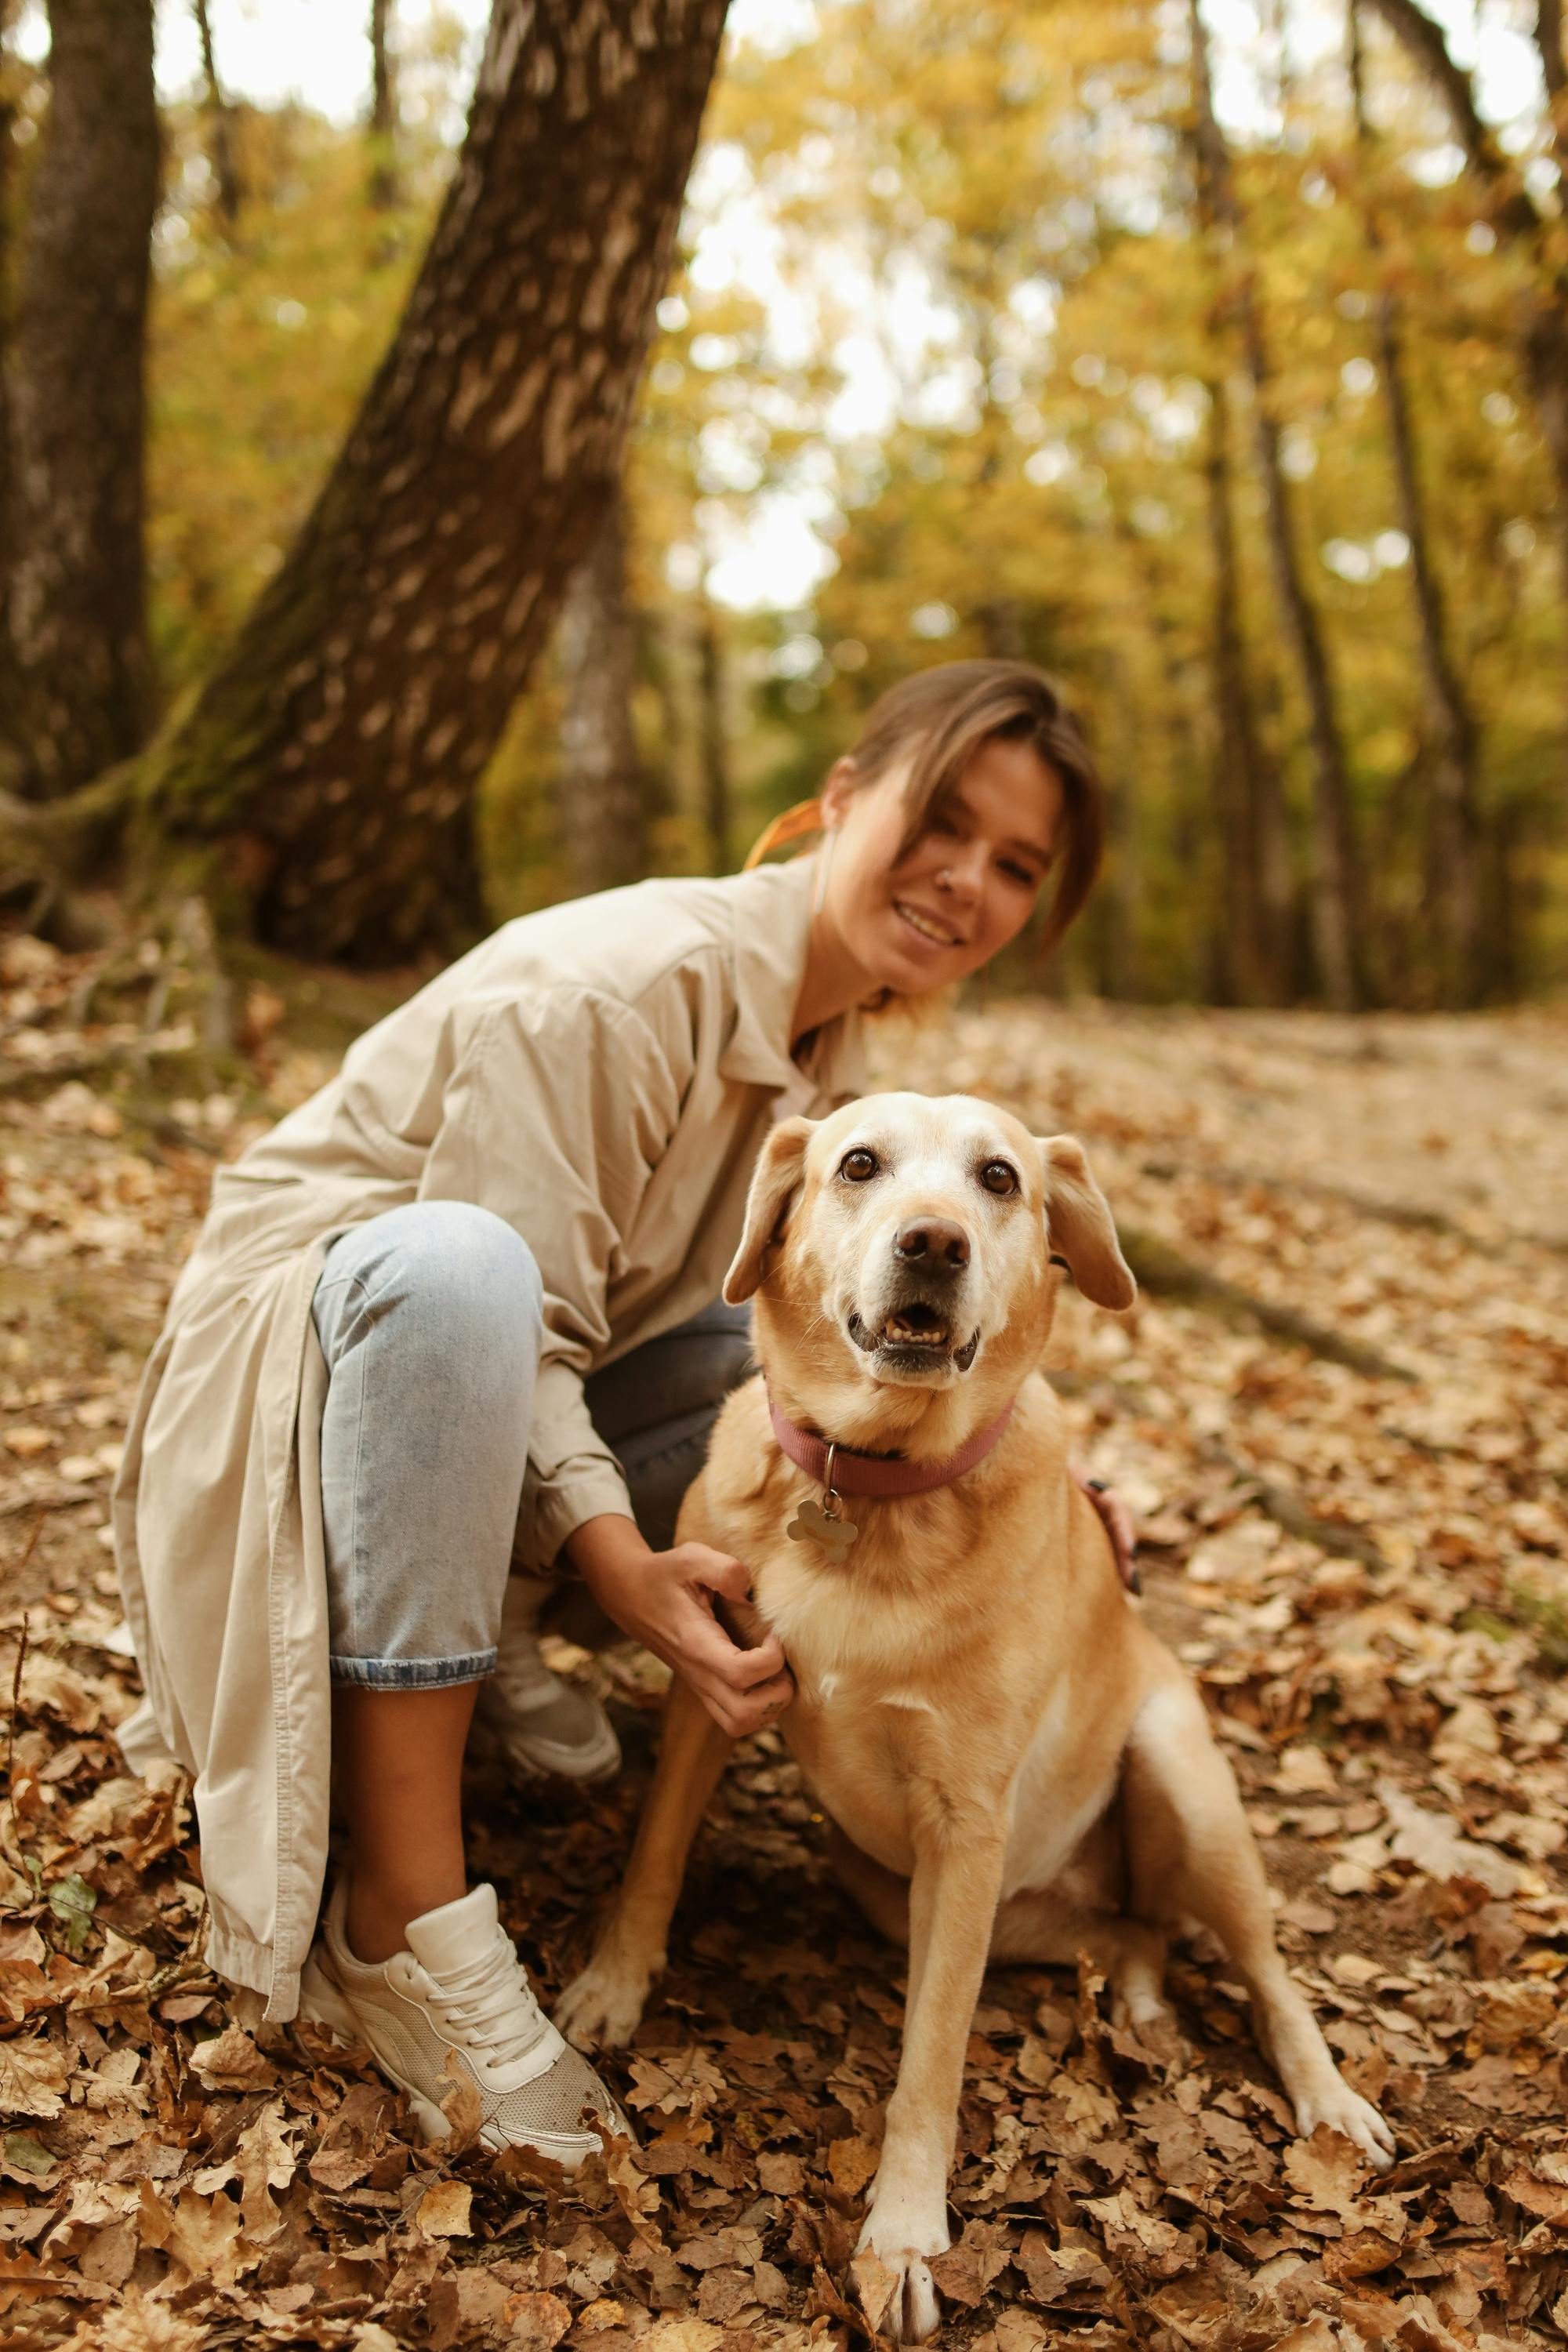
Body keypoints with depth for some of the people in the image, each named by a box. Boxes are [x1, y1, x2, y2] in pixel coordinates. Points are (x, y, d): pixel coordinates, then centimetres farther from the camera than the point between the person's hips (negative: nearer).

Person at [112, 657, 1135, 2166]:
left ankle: (482, 1622, 4)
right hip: (312, 1320, -7)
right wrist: (622, 1569, -40)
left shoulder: (839, 1049, 0)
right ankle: (396, 1927, -33)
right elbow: (513, 1314, -28)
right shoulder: (625, 980, -26)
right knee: (457, 1262, -41)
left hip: (499, 1389, 8)